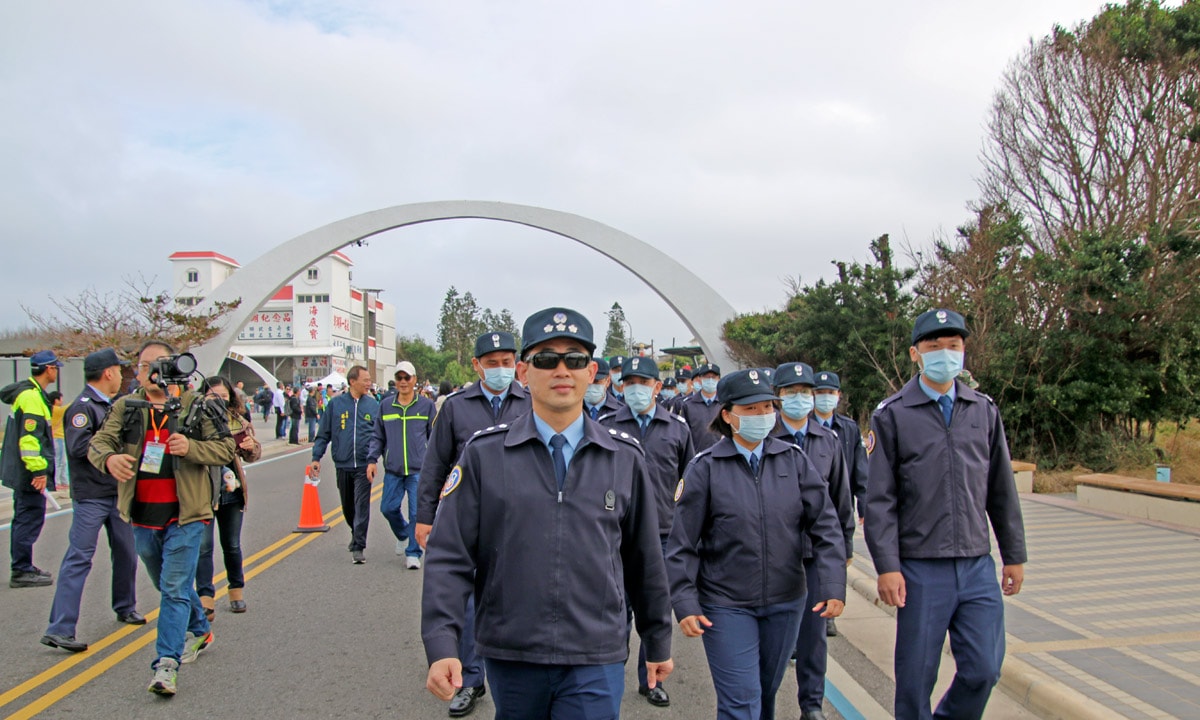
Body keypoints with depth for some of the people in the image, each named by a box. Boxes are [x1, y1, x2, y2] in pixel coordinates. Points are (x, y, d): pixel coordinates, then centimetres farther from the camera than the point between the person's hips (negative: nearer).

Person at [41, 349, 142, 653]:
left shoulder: (112, 405, 14)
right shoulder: (83, 407, -14)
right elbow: (78, 447, -26)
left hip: (118, 493, 9)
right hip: (91, 496, -8)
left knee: (126, 553, 16)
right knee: (79, 559, -7)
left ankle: (125, 607, 34)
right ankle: (59, 629, -4)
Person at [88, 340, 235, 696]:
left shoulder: (195, 407, -3)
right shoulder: (125, 407, 5)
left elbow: (226, 447, -3)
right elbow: (98, 442, -3)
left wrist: (190, 448, -22)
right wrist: (109, 458, -27)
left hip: (184, 514, -5)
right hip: (143, 516, 5)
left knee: (175, 589, -8)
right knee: (167, 586, 20)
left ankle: (166, 664, -4)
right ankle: (200, 631, 42)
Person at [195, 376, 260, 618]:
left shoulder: (239, 422, 4)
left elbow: (252, 455, 10)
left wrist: (252, 448, -15)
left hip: (231, 491, 4)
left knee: (232, 545, 15)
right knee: (203, 545, -6)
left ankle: (237, 590, 29)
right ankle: (205, 598, 0)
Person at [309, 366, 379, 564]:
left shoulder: (373, 405, 2)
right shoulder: (336, 403, 1)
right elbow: (324, 433, 4)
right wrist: (316, 457, -1)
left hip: (364, 465, -1)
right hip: (342, 464, 2)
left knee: (361, 505, -5)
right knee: (347, 507, 15)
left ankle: (358, 547, 0)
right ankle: (356, 534, 40)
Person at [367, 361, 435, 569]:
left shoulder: (426, 405, 1)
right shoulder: (386, 405, 6)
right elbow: (378, 436, 11)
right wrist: (372, 460, 1)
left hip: (419, 470, -2)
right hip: (393, 470, 2)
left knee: (417, 512, -1)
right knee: (388, 508, 6)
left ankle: (413, 553, 13)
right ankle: (402, 535, 37)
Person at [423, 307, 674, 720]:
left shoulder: (624, 458, 0)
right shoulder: (484, 454, -4)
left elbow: (645, 561, 8)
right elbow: (449, 558, -5)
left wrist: (658, 642, 15)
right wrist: (442, 646, -14)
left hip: (596, 662, 0)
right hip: (510, 656, 1)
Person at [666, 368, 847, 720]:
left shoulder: (794, 460, -2)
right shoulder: (705, 467, -9)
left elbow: (825, 526, -1)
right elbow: (683, 543, -6)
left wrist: (834, 586, -9)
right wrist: (685, 603, -10)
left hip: (785, 601, 3)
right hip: (726, 606, -3)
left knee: (766, 691, 19)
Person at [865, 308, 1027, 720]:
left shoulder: (984, 411, 9)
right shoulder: (892, 415, -3)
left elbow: (1001, 490, 13)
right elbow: (879, 500, -6)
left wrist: (1014, 555, 14)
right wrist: (887, 567, -11)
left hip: (979, 567, 4)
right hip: (921, 570, -3)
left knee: (983, 670, 6)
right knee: (915, 677, 5)